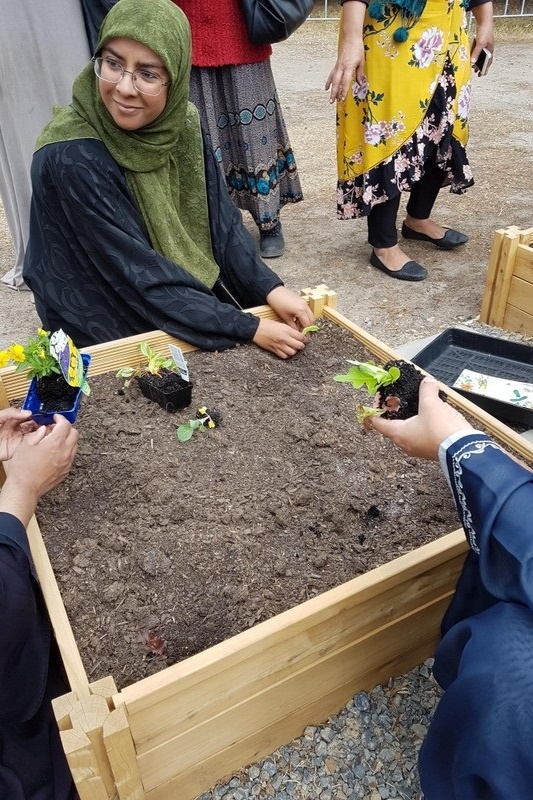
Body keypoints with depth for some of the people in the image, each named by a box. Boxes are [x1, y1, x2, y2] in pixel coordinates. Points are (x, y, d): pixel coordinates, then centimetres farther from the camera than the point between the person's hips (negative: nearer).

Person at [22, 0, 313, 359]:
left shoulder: (181, 125, -8)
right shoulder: (72, 158, -26)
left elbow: (221, 221, -4)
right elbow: (139, 276, -27)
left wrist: (271, 289, -18)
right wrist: (249, 329, -27)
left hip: (192, 293, 6)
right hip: (110, 327, -5)